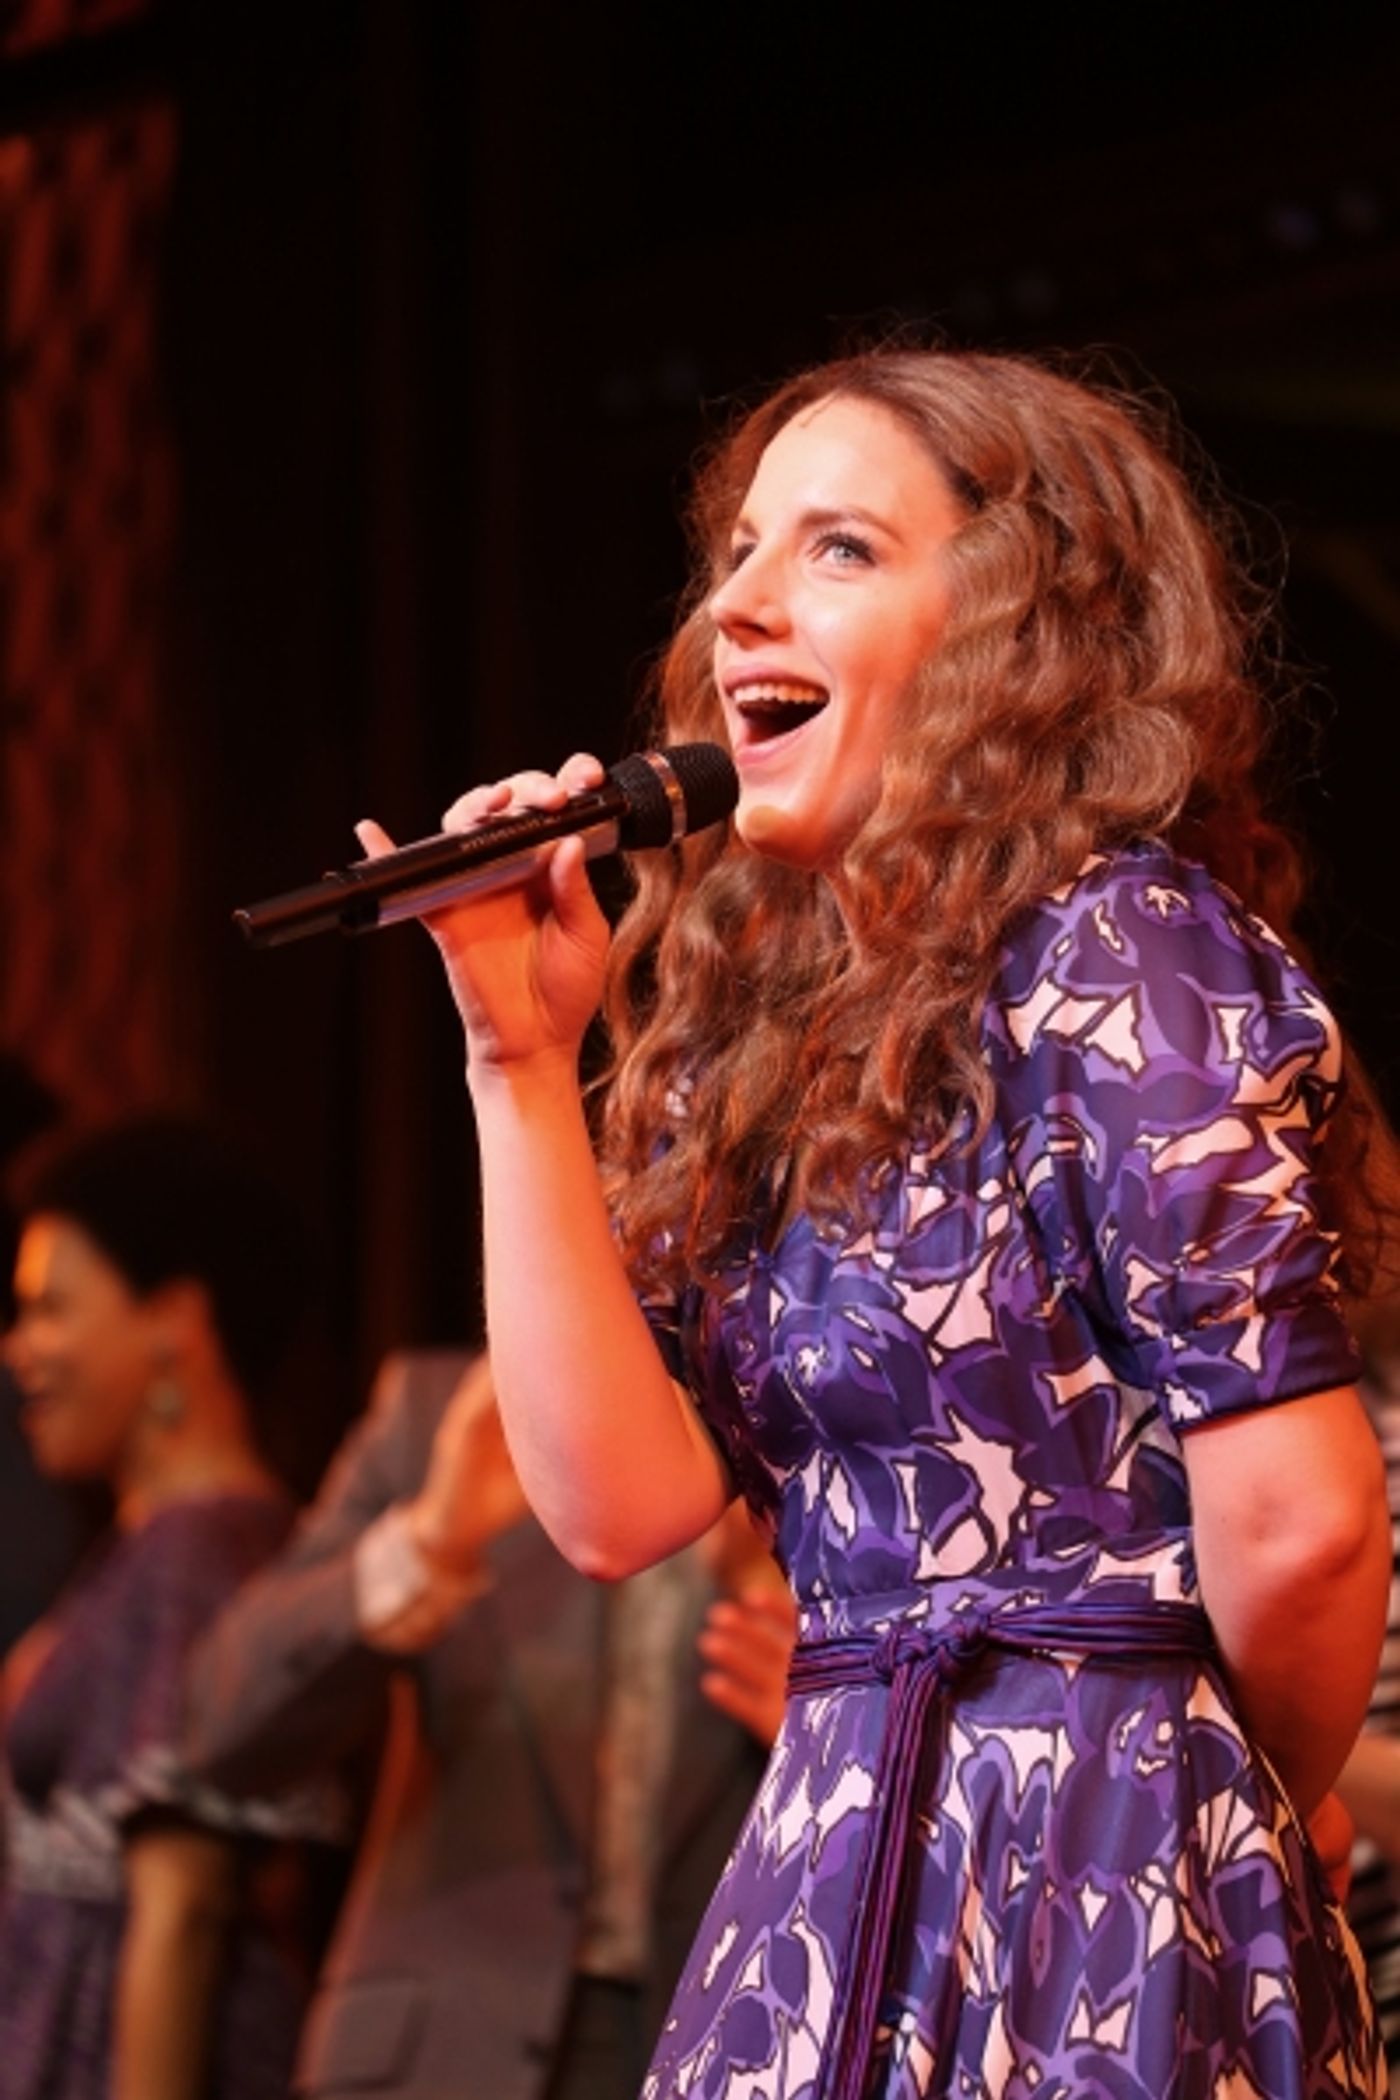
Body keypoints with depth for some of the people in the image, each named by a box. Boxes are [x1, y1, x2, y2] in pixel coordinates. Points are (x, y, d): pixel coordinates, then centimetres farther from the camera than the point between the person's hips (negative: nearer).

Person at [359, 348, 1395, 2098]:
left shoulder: (1114, 953, -12)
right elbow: (620, 1495, 1)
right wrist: (524, 1059, 0)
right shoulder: (768, 1023, 12)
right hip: (844, 1873, 8)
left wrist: (1253, 1812, 0)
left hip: (1069, 1908, -7)